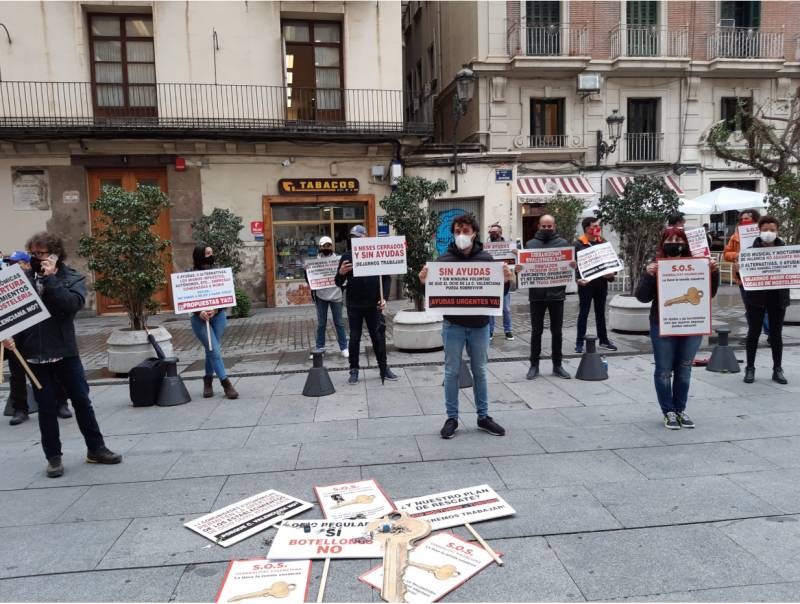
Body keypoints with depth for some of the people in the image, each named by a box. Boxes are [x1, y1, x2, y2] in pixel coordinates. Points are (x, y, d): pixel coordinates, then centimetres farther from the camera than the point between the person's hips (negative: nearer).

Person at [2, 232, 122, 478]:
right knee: (47, 407, 7)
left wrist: (50, 278, -18)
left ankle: (96, 449, 20)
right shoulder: (25, 278, 3)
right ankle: (53, 457, 20)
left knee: (82, 401, 6)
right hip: (34, 355, 1)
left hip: (65, 352, -1)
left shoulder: (73, 278, -1)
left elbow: (72, 304, -20)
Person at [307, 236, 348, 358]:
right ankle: (319, 347, 17)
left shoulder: (338, 259, 2)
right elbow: (309, 280, 4)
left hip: (335, 296, -1)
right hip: (321, 296, 1)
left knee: (339, 323, 6)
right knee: (321, 324, 9)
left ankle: (343, 347, 12)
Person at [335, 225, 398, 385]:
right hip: (354, 305, 0)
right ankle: (354, 370, 16)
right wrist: (341, 273, -22)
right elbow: (339, 283, 0)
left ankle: (384, 369, 19)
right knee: (354, 338, 6)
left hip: (373, 305, 0)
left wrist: (383, 297, -3)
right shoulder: (347, 256, 0)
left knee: (378, 337, 7)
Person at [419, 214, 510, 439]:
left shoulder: (486, 258, 1)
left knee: (481, 371, 12)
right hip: (453, 324, -1)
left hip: (480, 324, 2)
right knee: (451, 372, 7)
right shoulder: (444, 259, -4)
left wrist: (505, 280, -14)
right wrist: (424, 282, -19)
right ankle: (452, 418, 20)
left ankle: (483, 417, 26)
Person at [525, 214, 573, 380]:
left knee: (557, 331, 9)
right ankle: (534, 365, 15)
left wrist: (572, 266, -17)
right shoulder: (530, 244, 7)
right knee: (536, 331, 6)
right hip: (537, 294, 0)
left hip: (557, 294, 0)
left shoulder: (563, 243, 6)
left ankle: (557, 365, 19)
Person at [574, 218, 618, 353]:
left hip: (601, 283, 5)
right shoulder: (578, 244, -7)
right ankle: (579, 342, 8)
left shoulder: (603, 242, 8)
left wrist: (612, 273, -5)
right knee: (583, 314, 2)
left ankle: (603, 340, 25)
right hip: (586, 284, -5)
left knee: (601, 313, 15)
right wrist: (577, 278, -24)